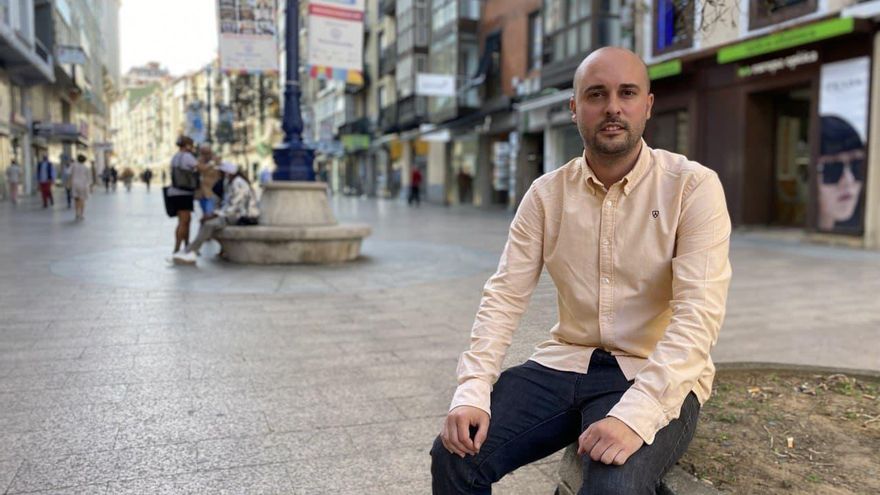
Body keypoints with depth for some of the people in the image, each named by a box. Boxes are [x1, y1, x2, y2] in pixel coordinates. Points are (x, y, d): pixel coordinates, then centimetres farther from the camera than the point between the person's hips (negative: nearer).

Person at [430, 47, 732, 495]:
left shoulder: (692, 186, -9)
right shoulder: (546, 193, 2)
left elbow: (698, 313, -18)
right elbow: (504, 296, -3)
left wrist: (635, 414, -30)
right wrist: (473, 390, -16)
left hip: (656, 378, -3)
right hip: (564, 363, 3)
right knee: (454, 455, -13)